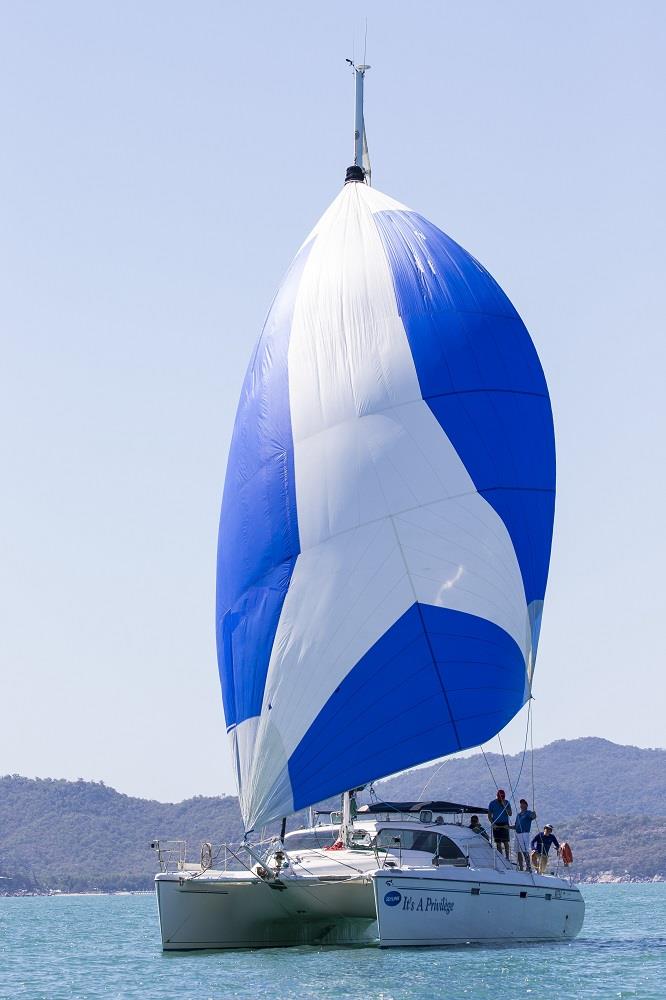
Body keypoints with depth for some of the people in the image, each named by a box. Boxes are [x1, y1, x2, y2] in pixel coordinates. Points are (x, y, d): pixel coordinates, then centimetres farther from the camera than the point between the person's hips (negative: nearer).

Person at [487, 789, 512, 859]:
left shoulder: (507, 803, 4)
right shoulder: (492, 803, 3)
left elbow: (510, 814, -4)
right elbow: (489, 815, 7)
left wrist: (504, 806, -15)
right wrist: (492, 824, -7)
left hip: (504, 825, -1)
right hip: (496, 825, 1)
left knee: (505, 842, -8)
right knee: (498, 843, 2)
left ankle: (507, 857, -5)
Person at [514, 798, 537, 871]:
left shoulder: (528, 813, 0)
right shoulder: (518, 815, 21)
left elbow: (533, 816, -22)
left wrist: (534, 815, -45)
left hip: (524, 833, -8)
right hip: (517, 834, 8)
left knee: (525, 851, -14)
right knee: (518, 852, 7)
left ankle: (528, 867, -16)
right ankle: (520, 867, 12)